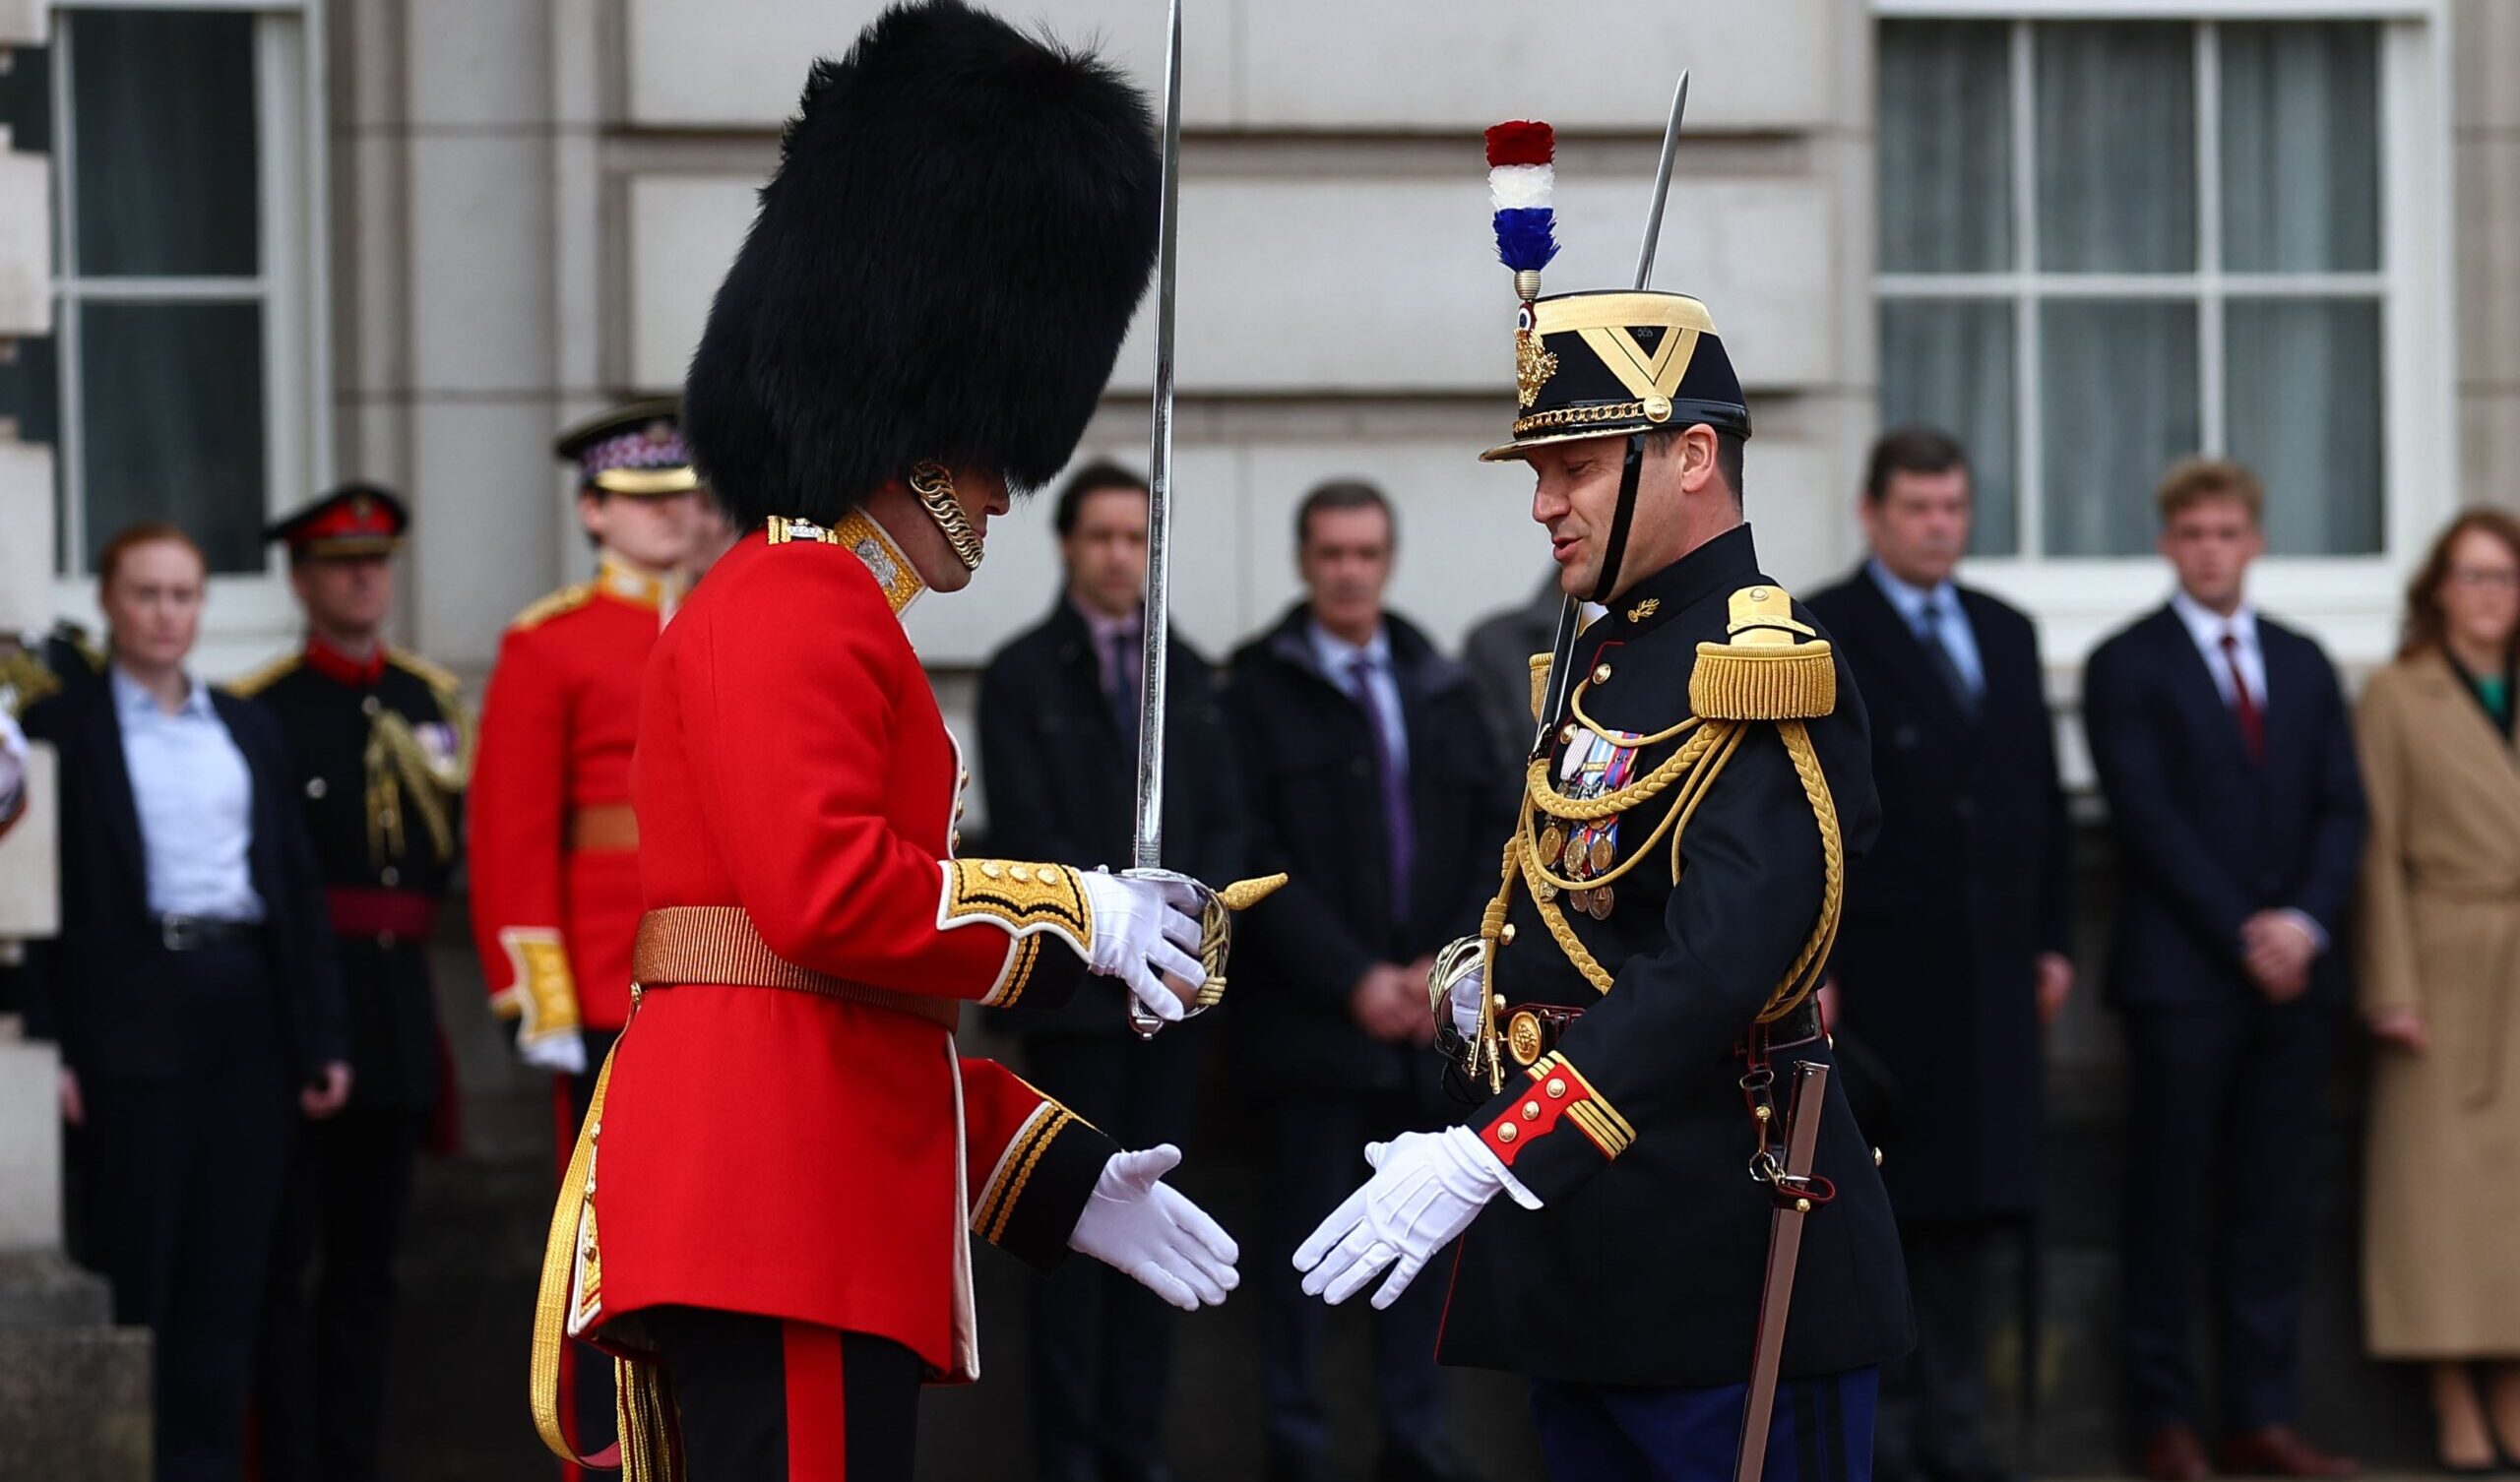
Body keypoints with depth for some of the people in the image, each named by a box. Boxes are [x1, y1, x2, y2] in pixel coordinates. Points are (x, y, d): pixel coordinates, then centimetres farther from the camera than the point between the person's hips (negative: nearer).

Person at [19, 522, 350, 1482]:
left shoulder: (248, 728, 16)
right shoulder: (64, 729, 2)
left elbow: (298, 882, 15)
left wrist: (321, 1036, 8)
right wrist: (46, 1047, -12)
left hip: (249, 1008, 4)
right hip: (133, 1019, -4)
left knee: (232, 1262, 5)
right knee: (134, 1266, -3)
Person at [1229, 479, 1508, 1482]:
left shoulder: (1442, 690, 12)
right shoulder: (1260, 692, -2)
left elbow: (1490, 835, 9)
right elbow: (1258, 861, -8)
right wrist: (1354, 980, -13)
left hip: (1430, 1012, 4)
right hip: (1314, 1016, -4)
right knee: (1303, 1237, 0)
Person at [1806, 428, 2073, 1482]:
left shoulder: (2007, 635, 17)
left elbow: (2042, 797, 19)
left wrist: (2052, 940, 12)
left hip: (1989, 974, 5)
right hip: (1875, 977, -5)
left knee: (1972, 1206, 6)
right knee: (1872, 1210, -2)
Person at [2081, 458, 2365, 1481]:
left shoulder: (2303, 665, 16)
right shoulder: (2126, 666, 1)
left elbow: (2341, 808, 10)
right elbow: (2149, 818, -7)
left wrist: (2305, 921, -7)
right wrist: (2241, 935, -12)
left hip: (2293, 970, 4)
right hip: (2182, 974, -4)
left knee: (2276, 1205, 3)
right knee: (2169, 1202, -1)